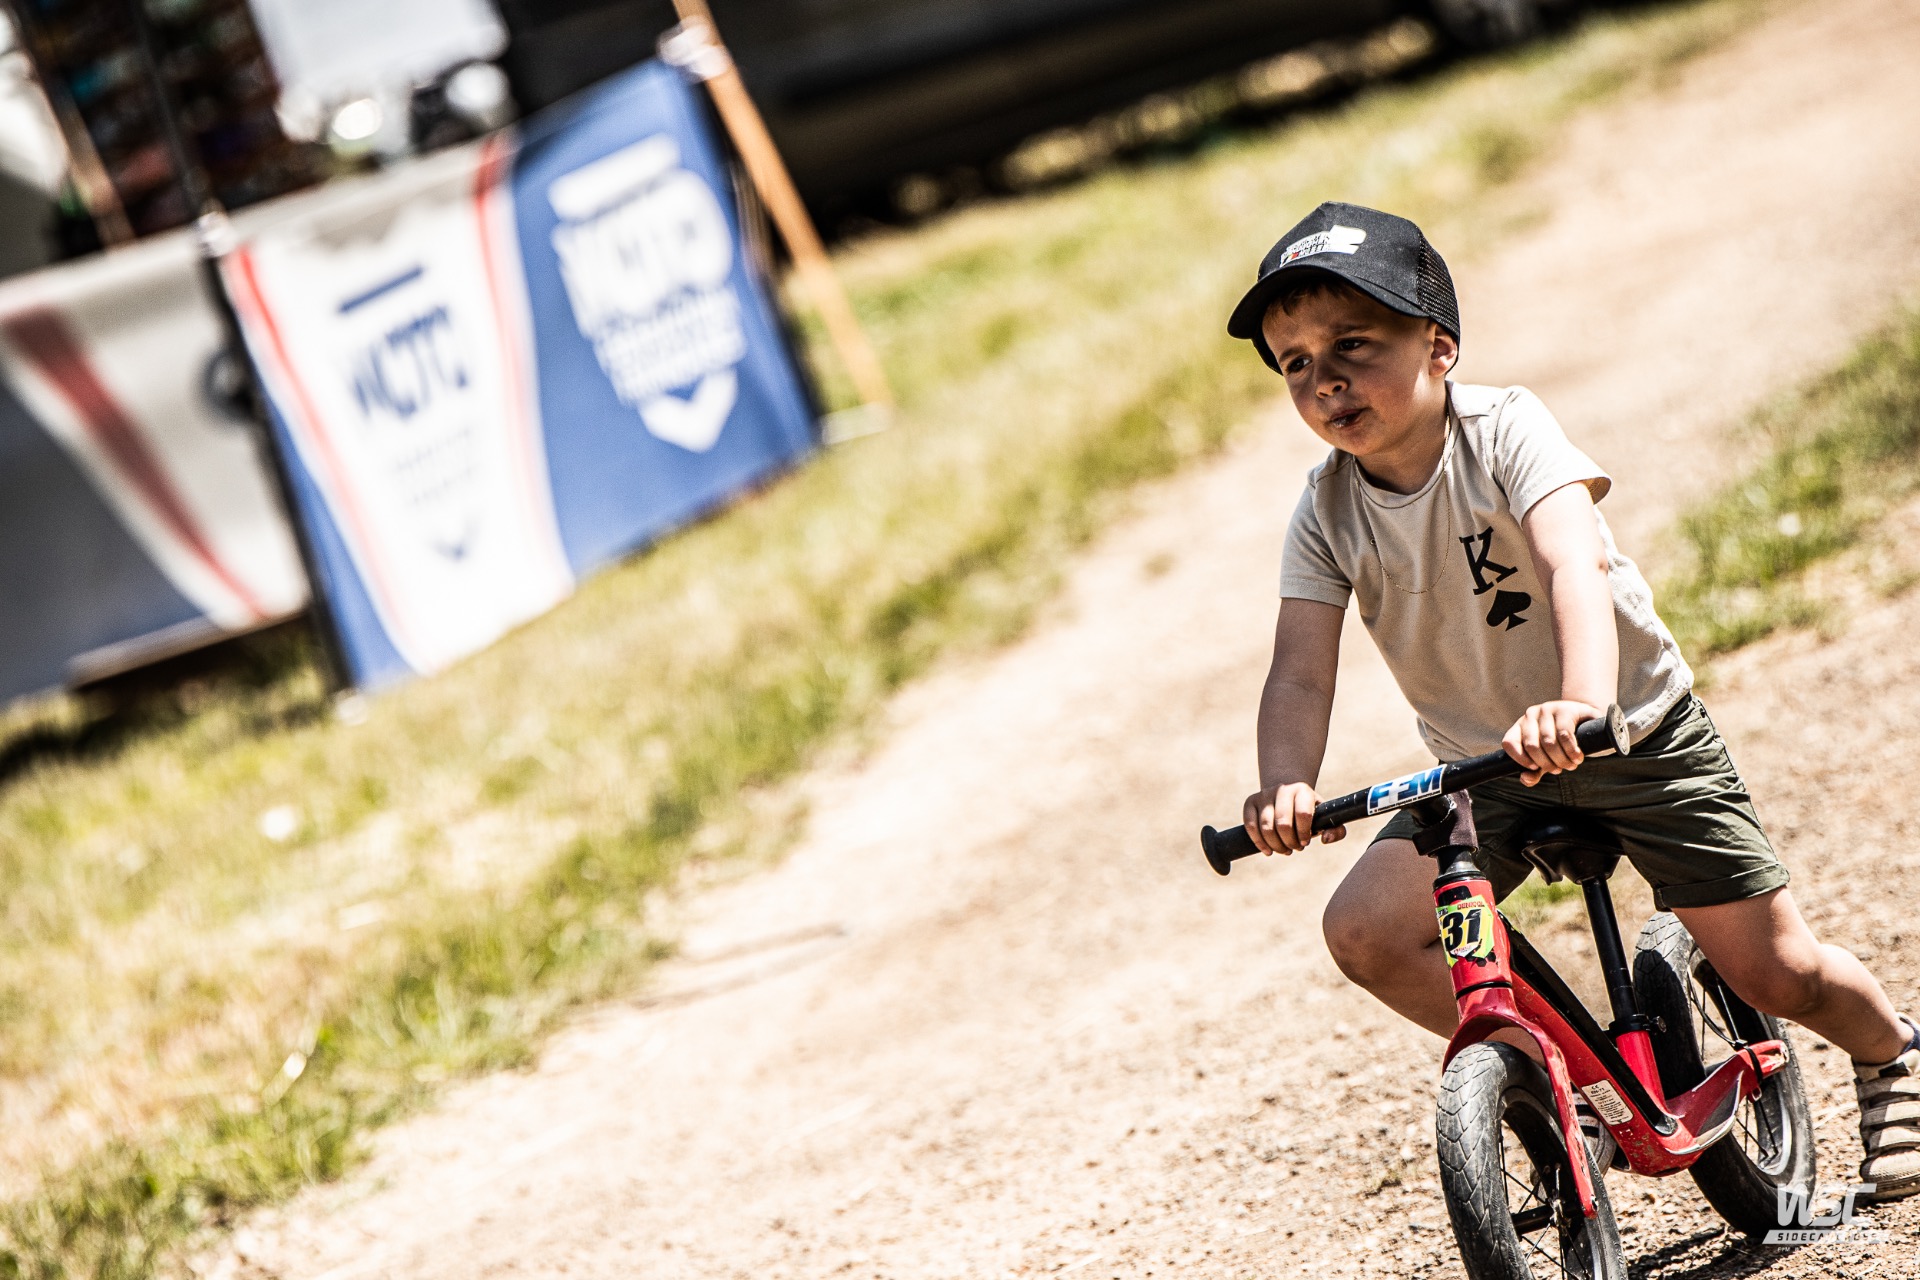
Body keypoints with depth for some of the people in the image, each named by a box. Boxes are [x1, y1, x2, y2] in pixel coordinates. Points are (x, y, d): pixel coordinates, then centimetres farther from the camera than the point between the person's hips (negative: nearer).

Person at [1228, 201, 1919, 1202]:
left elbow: (1574, 562, -39)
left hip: (1636, 736, -4)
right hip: (1483, 770, 4)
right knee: (1366, 931, -17)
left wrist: (1582, 703, -58)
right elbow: (1300, 669, -18)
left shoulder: (1504, 431, -23)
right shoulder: (1326, 510, -11)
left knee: (1775, 974, -4)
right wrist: (1285, 788, -39)